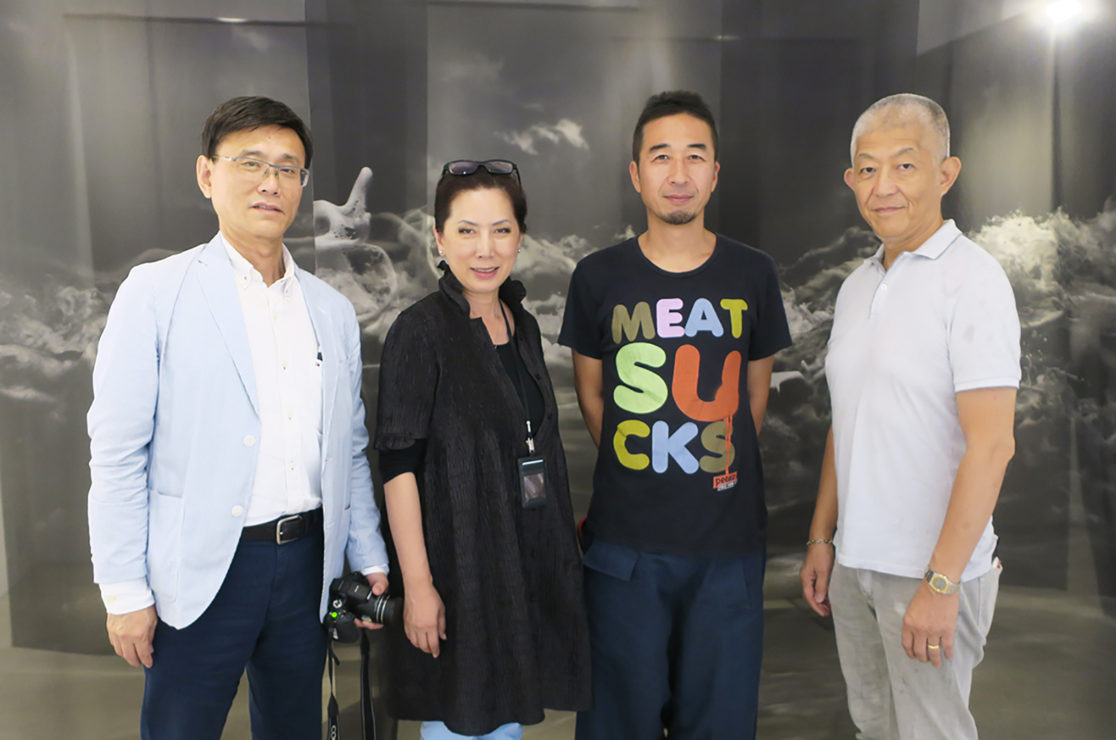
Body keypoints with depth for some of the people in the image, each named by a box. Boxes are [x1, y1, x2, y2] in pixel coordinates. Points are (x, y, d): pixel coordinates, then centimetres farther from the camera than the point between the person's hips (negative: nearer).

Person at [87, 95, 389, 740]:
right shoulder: (156, 293, -5)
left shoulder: (334, 310, 8)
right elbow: (116, 452, -7)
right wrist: (125, 591, -8)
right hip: (201, 570, -4)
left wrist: (370, 559, 9)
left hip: (308, 563, 4)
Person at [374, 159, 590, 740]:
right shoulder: (420, 331, -13)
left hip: (529, 561, 7)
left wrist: (562, 549, 15)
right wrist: (417, 583, -19)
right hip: (457, 561, -6)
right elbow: (398, 464, -16)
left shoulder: (523, 325, 8)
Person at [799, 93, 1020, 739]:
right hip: (854, 562, 7)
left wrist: (940, 583, -20)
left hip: (931, 568, -7)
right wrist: (822, 539, 13)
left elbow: (992, 444, -19)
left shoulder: (972, 280, -13)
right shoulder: (858, 286, 10)